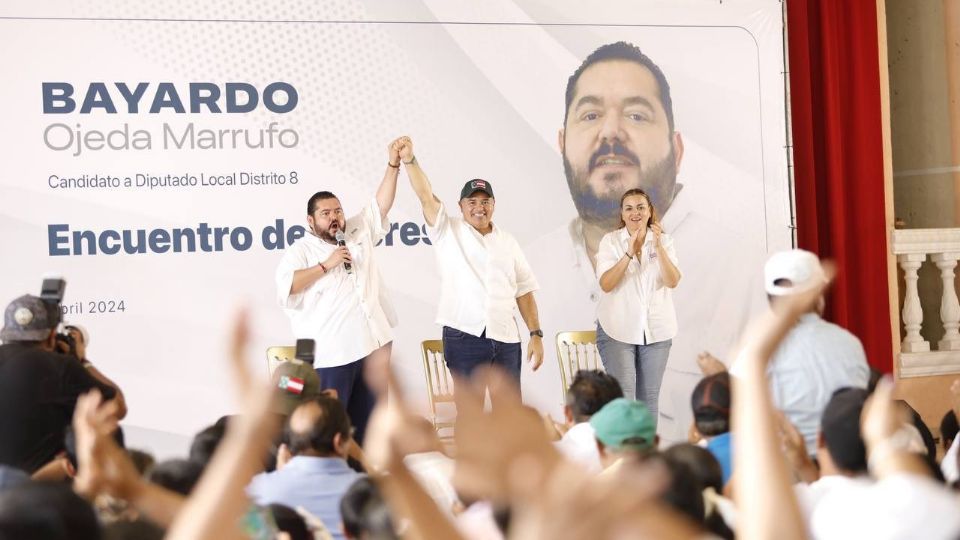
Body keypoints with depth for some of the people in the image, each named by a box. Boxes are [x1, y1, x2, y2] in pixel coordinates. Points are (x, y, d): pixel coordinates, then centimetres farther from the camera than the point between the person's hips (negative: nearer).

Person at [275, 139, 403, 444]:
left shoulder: (358, 234, 15)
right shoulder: (301, 251, -1)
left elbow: (381, 205, 10)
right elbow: (285, 286, -15)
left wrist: (393, 164, -1)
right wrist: (326, 264, -16)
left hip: (373, 345, 6)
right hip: (331, 353, -5)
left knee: (366, 419, 10)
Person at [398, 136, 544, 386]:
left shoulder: (508, 241, 14)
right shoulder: (448, 231, 6)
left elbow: (524, 291, 13)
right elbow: (426, 196, -9)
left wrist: (536, 334, 6)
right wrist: (410, 160, -23)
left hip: (505, 338, 3)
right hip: (464, 337, -3)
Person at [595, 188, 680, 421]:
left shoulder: (664, 241, 4)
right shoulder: (610, 241, -2)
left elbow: (672, 281, -9)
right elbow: (606, 284, -13)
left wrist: (658, 247, -22)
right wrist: (629, 253, -24)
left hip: (656, 330, 3)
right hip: (618, 330, -2)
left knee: (649, 399, 7)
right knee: (623, 398, -10)